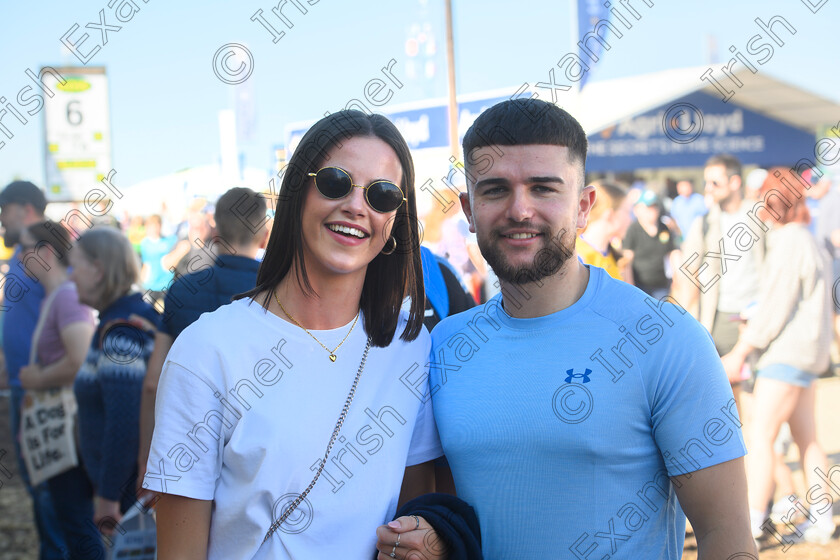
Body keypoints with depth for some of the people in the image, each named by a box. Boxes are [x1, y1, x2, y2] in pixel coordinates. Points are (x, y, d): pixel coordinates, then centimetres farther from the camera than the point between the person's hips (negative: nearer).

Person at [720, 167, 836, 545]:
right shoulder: (807, 241, 16)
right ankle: (819, 519, 18)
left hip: (787, 353, -10)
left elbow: (774, 310, -19)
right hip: (807, 353, 10)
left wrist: (739, 353, -14)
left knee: (761, 436, -11)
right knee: (806, 439, 13)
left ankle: (751, 522, -11)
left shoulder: (790, 244, -15)